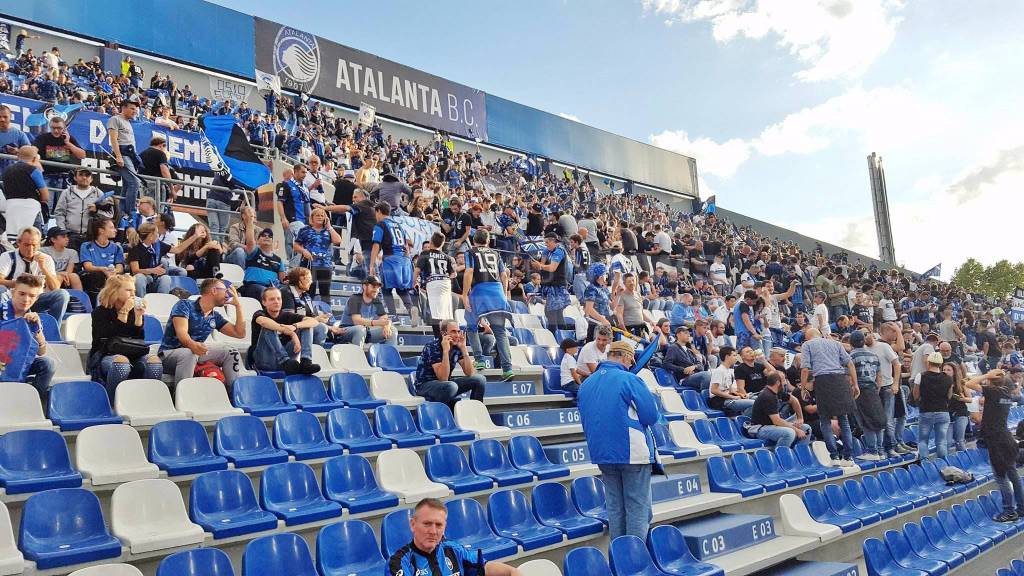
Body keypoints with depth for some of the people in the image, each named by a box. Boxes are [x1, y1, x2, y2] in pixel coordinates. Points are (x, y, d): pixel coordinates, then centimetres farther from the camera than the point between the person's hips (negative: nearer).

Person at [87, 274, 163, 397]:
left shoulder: (133, 311, 12)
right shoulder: (100, 312, 2)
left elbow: (139, 339, 5)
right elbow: (111, 339, -13)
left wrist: (138, 316, -6)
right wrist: (123, 313, -14)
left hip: (130, 355, 4)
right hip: (104, 356, -3)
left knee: (154, 360, -29)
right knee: (121, 362, -40)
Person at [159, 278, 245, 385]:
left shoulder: (215, 317, 11)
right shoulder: (185, 305, -8)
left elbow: (240, 333, 5)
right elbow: (181, 333, -23)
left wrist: (238, 304, 3)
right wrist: (192, 345, -47)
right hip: (169, 353, -6)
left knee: (231, 354, -8)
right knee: (189, 354, -39)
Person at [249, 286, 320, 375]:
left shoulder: (287, 315, 11)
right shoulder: (259, 314, 0)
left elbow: (314, 321, -4)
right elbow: (263, 321, -29)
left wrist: (295, 326, -25)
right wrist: (291, 334, -36)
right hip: (264, 361, -4)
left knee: (307, 326, -6)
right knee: (268, 327, -26)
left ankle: (305, 362, -31)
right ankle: (286, 362, -41)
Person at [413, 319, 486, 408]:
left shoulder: (456, 347, -2)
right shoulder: (433, 347, -21)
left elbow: (469, 373, -8)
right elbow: (443, 378, -29)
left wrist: (464, 348, -15)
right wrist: (445, 350, -33)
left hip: (446, 384, 7)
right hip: (425, 385, -7)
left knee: (480, 379, -9)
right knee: (451, 386, -38)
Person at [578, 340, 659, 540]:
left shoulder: (586, 384, 8)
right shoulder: (629, 380, -12)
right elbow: (651, 416, -12)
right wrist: (634, 418, 8)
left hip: (601, 453, 6)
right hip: (633, 452, -6)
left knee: (615, 507, 15)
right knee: (638, 508, 3)